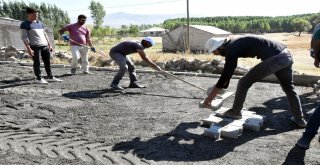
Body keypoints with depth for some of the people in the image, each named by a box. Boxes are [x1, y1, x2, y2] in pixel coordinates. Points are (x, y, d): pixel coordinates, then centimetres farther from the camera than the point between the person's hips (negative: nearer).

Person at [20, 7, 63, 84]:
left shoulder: (40, 23, 19)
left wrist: (49, 45, 16)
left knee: (47, 62, 8)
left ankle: (50, 77, 15)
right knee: (37, 63, -1)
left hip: (45, 46, 6)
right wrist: (28, 48, -15)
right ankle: (39, 78, 7)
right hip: (34, 46, -6)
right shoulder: (24, 24, 0)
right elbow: (24, 37, -7)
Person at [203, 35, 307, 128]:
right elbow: (227, 72, 27)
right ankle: (299, 119, 37)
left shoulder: (231, 49, -10)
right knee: (288, 88, 26)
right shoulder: (234, 45, 19)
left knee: (244, 82, -1)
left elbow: (226, 75, -12)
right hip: (285, 55, 11)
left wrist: (210, 97, -6)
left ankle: (235, 112, 13)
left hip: (275, 58, -11)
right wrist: (216, 88, 32)